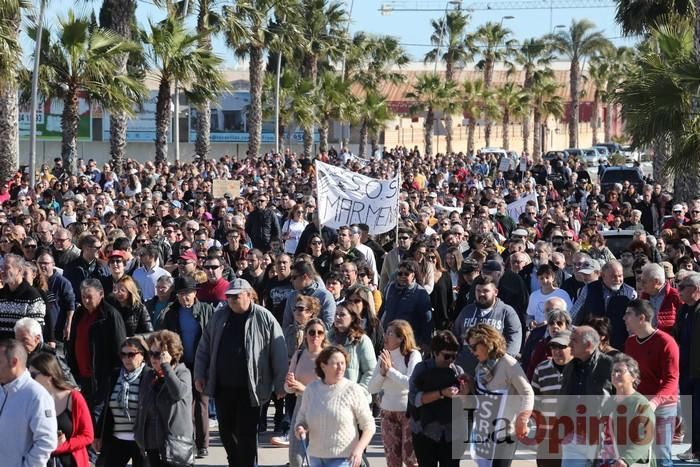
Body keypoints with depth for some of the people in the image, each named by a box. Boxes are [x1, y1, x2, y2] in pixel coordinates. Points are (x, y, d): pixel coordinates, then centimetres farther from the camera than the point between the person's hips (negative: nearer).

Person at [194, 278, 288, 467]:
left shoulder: (264, 319, -6)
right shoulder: (219, 317, 7)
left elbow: (279, 354, -5)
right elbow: (204, 347, 14)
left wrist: (280, 385, -6)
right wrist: (199, 374, 9)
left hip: (249, 388, -5)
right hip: (222, 387, 5)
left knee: (247, 433, -1)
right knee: (226, 430, 13)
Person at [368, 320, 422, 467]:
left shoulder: (413, 355, -11)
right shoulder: (384, 357, 5)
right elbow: (371, 388, 4)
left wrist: (390, 370, -17)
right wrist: (382, 372, -12)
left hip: (409, 412, -5)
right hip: (388, 411, 5)